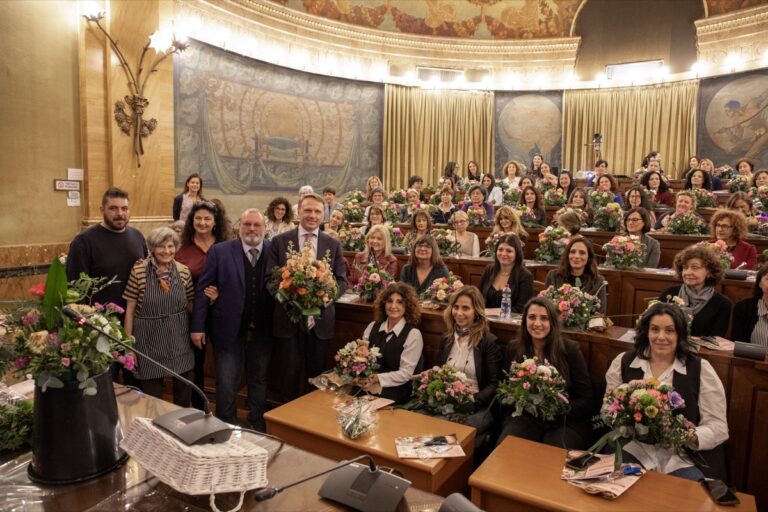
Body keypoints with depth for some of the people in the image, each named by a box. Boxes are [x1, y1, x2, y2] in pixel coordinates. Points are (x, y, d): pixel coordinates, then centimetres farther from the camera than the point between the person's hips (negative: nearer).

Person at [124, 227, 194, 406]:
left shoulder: (183, 271, -1)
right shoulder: (139, 271, -9)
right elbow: (129, 310, -5)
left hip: (179, 341, 3)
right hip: (150, 340, -2)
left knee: (184, 391, 13)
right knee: (152, 397, 12)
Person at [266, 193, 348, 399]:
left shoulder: (333, 245, 6)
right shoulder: (280, 241, 2)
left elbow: (342, 281, 4)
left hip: (321, 319, 2)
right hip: (289, 318, -1)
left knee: (318, 373, 12)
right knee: (292, 373, 8)